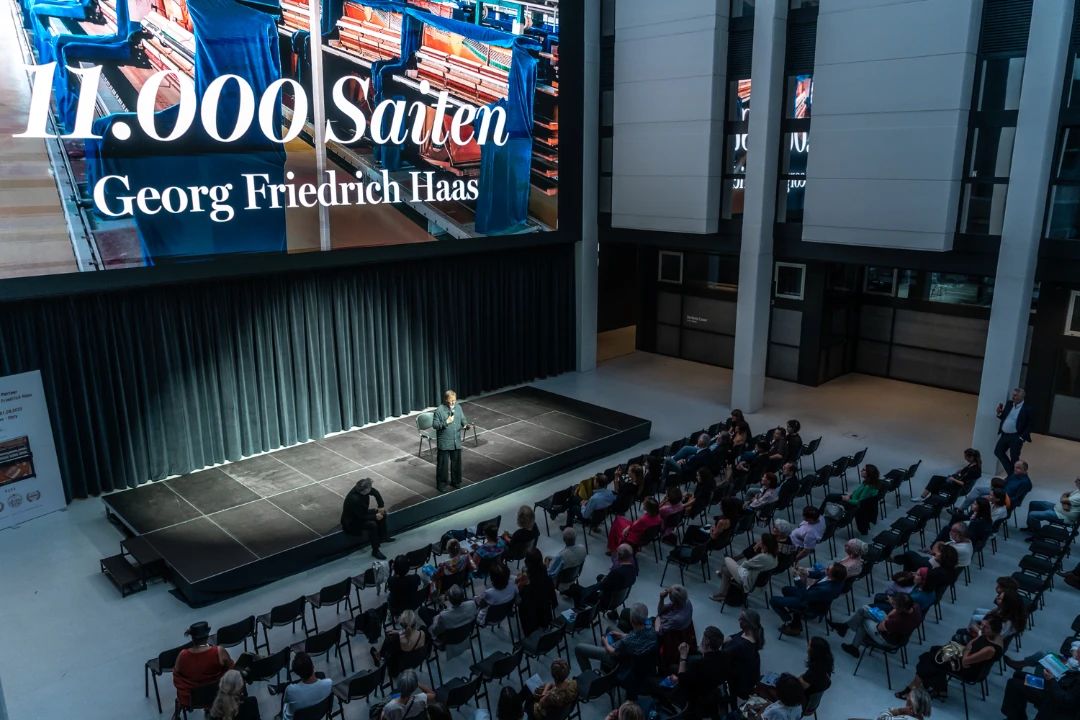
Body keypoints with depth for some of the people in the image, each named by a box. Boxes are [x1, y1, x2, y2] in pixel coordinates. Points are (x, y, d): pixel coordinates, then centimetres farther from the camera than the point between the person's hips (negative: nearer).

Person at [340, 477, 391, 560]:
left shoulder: (361, 489, -17)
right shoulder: (354, 499, -39)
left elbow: (375, 493, 1)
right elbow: (362, 517, -30)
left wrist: (381, 506, -6)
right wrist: (375, 516, -19)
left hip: (362, 513, 9)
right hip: (351, 522, -9)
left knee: (382, 513, 8)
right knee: (372, 525, -29)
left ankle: (382, 537, 23)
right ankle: (375, 551, -16)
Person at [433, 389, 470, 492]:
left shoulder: (458, 407, 2)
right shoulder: (439, 410, -15)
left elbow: (463, 419, 12)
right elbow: (435, 425, -14)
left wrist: (466, 425, -9)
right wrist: (446, 422, -27)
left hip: (456, 441, 5)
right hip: (444, 443, -5)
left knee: (456, 462, 16)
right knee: (443, 464, 4)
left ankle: (456, 481, 34)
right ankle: (442, 484, 18)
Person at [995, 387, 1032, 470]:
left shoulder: (1027, 409, -11)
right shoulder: (1009, 404, 7)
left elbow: (1029, 425, -10)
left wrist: (1022, 437, -16)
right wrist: (999, 413, -6)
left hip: (1016, 437, -7)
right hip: (1004, 435, 7)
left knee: (1014, 458, 2)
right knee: (998, 452, 9)